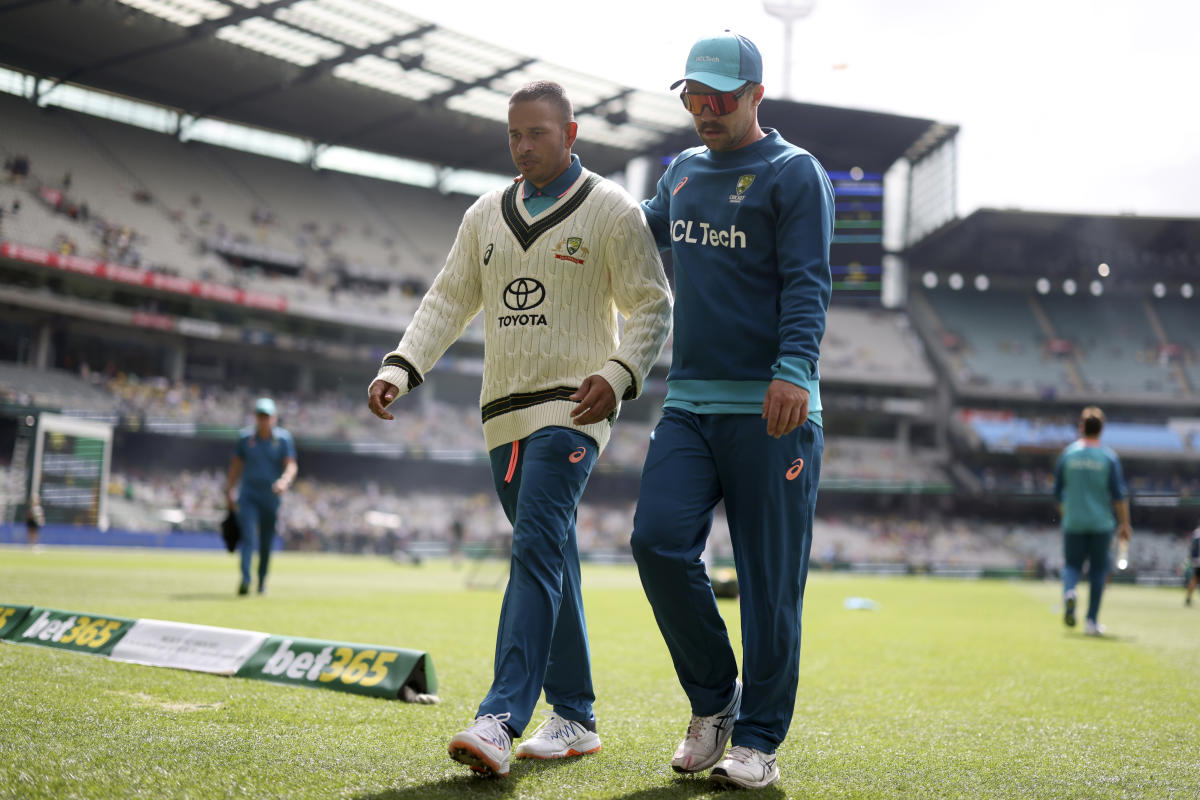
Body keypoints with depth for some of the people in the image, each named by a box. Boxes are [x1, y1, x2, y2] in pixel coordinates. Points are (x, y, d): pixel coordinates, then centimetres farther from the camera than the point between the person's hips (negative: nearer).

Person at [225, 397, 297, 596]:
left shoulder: (284, 438, 0)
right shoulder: (245, 437, 4)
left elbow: (291, 465, -9)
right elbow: (236, 465, 11)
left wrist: (284, 481, -30)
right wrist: (228, 492, 6)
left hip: (271, 497, 0)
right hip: (248, 495, 0)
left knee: (267, 543, 6)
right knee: (249, 536, -17)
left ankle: (262, 581, 23)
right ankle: (245, 579, -28)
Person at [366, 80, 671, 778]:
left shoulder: (611, 209, -1)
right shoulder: (486, 216, 15)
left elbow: (654, 307, -3)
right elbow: (449, 302, 14)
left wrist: (618, 374, -20)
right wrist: (400, 369, -1)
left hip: (573, 409, -6)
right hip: (505, 413, 6)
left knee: (537, 547, -20)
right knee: (551, 565, 10)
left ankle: (501, 721, -28)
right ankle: (576, 719, 18)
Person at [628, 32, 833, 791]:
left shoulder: (794, 173, -1)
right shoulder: (683, 171, 19)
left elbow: (807, 284, -12)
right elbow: (645, 226, 39)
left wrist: (793, 369, -26)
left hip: (770, 410, -5)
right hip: (689, 401, 6)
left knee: (769, 577, -3)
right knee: (659, 542, -10)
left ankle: (758, 740, 9)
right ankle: (713, 700, 10)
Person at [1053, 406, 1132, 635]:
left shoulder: (1068, 453, 1)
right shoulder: (1109, 457, -3)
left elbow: (1057, 492, 7)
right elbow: (1119, 495, -5)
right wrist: (1125, 524, 3)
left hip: (1073, 522, 1)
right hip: (1102, 522, -1)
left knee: (1072, 564, 10)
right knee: (1098, 570, 8)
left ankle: (1068, 591, -23)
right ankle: (1092, 621, 8)